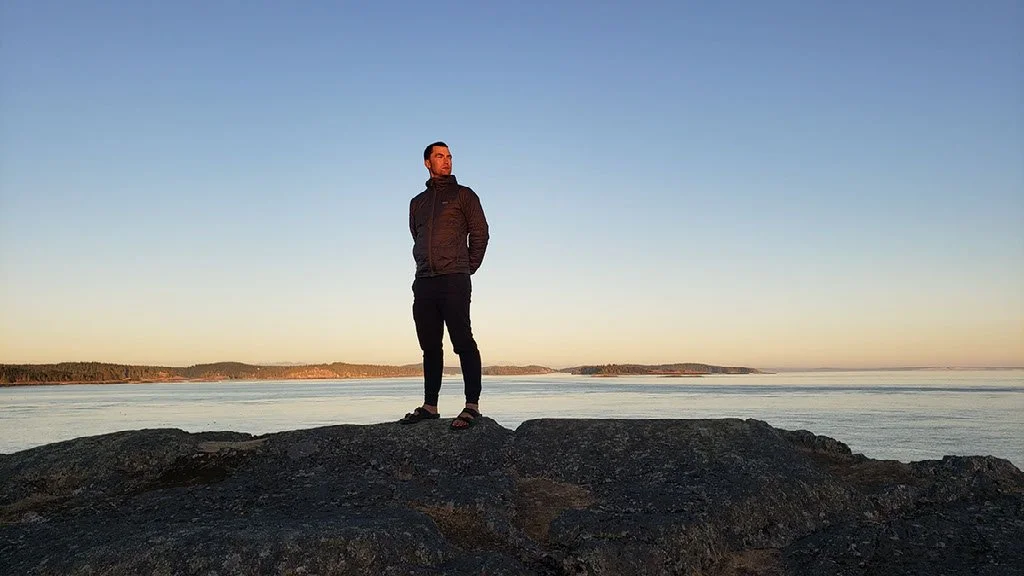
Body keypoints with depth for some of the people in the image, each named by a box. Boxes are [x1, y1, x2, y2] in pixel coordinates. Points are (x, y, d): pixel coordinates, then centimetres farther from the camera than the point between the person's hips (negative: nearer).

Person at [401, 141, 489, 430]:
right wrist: (425, 266, 14)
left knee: (463, 343, -10)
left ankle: (472, 405, -10)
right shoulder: (418, 202, 21)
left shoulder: (463, 195, 8)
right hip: (423, 283, 5)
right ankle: (430, 406, 11)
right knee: (430, 346, 7)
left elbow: (480, 233, 3)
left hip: (454, 281, -5)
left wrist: (467, 268, 3)